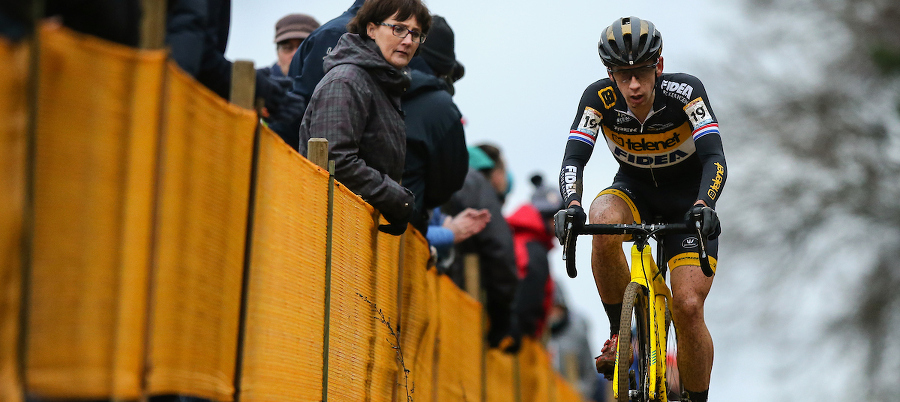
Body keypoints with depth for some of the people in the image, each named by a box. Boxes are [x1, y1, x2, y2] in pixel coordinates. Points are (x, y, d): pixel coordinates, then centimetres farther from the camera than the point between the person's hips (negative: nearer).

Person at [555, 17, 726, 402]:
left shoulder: (685, 92, -28)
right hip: (634, 189, 2)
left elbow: (715, 158, -36)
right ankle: (621, 332, -17)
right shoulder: (599, 97, -22)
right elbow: (573, 158, -28)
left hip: (688, 198, -2)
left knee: (688, 308, -16)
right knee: (603, 224, -35)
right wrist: (572, 204, -48)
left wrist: (704, 204, -54)